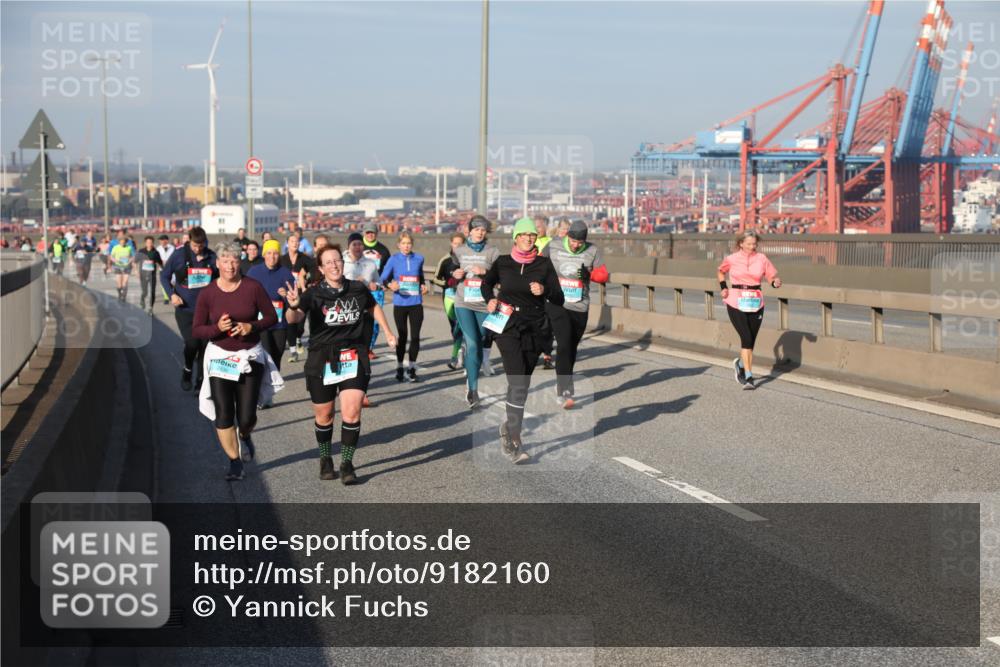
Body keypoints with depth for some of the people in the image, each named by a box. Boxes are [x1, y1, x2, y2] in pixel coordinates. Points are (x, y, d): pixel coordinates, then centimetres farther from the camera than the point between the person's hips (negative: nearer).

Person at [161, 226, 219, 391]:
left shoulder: (211, 257, -1)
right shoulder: (179, 254, -6)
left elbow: (218, 279, 14)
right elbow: (164, 276, 3)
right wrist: (172, 294, -10)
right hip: (185, 309, -2)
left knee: (205, 345, 2)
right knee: (192, 343, -14)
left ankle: (201, 380, 16)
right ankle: (187, 371, 15)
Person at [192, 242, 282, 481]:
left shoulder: (253, 287, -5)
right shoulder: (207, 293, -4)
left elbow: (271, 317, 1)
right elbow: (196, 330, -3)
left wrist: (251, 326, -16)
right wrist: (217, 328, -21)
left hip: (250, 356, 0)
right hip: (220, 357, 0)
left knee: (247, 417, -2)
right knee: (223, 415, -5)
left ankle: (244, 436, 35)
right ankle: (235, 462, 10)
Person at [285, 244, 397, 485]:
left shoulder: (358, 289, -1)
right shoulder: (314, 294, -11)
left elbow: (374, 307, 22)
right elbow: (293, 319, -28)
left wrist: (388, 332, 22)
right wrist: (293, 306, -49)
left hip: (354, 359, 1)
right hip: (322, 361, -1)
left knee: (352, 414, -10)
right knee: (324, 417, 11)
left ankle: (347, 464, 4)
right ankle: (326, 460, 35)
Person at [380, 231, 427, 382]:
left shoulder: (419, 258, 4)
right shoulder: (394, 259, -2)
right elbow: (383, 278, -5)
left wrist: (423, 285, 0)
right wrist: (390, 285, -25)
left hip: (416, 303, 2)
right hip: (400, 303, -2)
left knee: (415, 336, 0)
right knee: (402, 336, 5)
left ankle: (411, 369, 12)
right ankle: (399, 368, 21)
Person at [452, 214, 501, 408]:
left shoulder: (492, 252, 1)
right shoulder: (459, 251, 7)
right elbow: (451, 272, 18)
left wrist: (485, 272, -18)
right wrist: (455, 275, -4)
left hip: (484, 304, 0)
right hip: (464, 303, 0)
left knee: (479, 344, 8)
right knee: (472, 344, -12)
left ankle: (471, 381, 30)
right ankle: (473, 389, -11)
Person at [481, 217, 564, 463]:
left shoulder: (544, 264, 2)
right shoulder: (502, 263, 1)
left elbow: (559, 299, 1)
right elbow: (487, 283, 21)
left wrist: (544, 291, -18)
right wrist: (490, 299, 2)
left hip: (535, 329, 3)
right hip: (507, 327, -2)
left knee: (521, 385, 11)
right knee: (518, 385, -16)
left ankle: (508, 426, 34)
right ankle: (515, 443, -17)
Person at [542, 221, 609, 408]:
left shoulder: (592, 251, -1)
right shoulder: (553, 247, -3)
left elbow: (604, 274, -3)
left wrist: (590, 274, -20)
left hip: (580, 308, 3)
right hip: (557, 305, -3)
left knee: (572, 349, 12)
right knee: (564, 345, -18)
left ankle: (561, 383, 34)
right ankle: (565, 393, -23)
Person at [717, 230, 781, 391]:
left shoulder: (762, 259, 0)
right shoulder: (731, 259, 0)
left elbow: (772, 276, 4)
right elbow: (721, 271, 20)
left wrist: (776, 282, -17)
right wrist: (723, 288, 8)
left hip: (755, 304, 2)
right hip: (736, 303, -2)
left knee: (751, 340, 8)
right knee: (746, 338, -14)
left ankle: (740, 364, 39)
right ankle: (748, 377, -10)